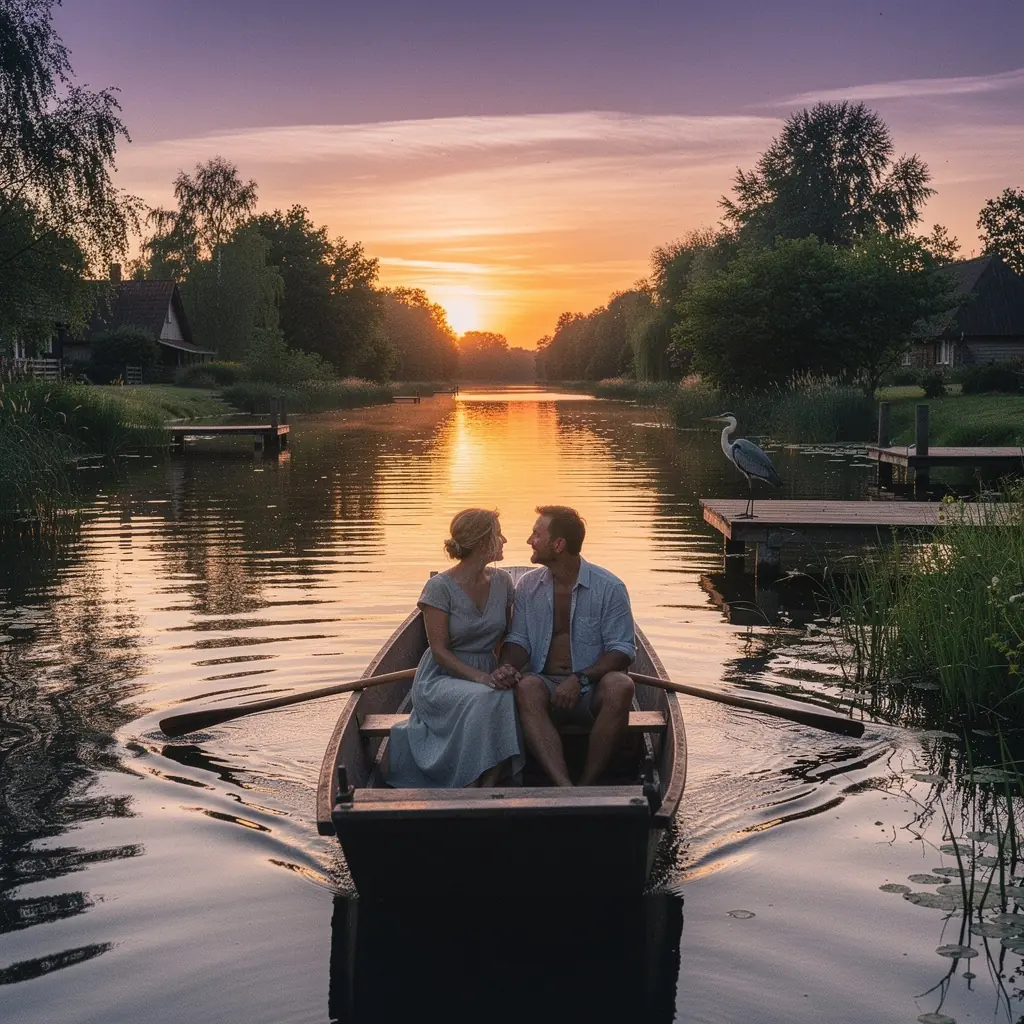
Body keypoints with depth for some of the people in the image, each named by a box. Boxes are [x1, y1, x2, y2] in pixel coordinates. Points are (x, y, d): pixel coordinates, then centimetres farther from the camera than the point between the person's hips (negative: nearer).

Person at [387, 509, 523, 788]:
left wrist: (507, 669, -10)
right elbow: (439, 650, -12)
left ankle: (490, 786, -26)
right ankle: (472, 788, -24)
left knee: (510, 699, -31)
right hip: (441, 678, -4)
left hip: (488, 673, 4)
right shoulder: (440, 587, -10)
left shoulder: (502, 581, 6)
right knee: (484, 700, -36)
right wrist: (482, 677, -23)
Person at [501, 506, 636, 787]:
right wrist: (507, 667, -14)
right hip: (546, 684, 2)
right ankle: (565, 788, -47)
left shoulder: (609, 587, -1)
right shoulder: (527, 585, 10)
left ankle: (587, 785, -31)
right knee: (526, 688, -34)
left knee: (619, 686, -35)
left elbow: (622, 649, -4)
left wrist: (580, 679, -18)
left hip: (591, 690, -1)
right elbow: (518, 640, 10)